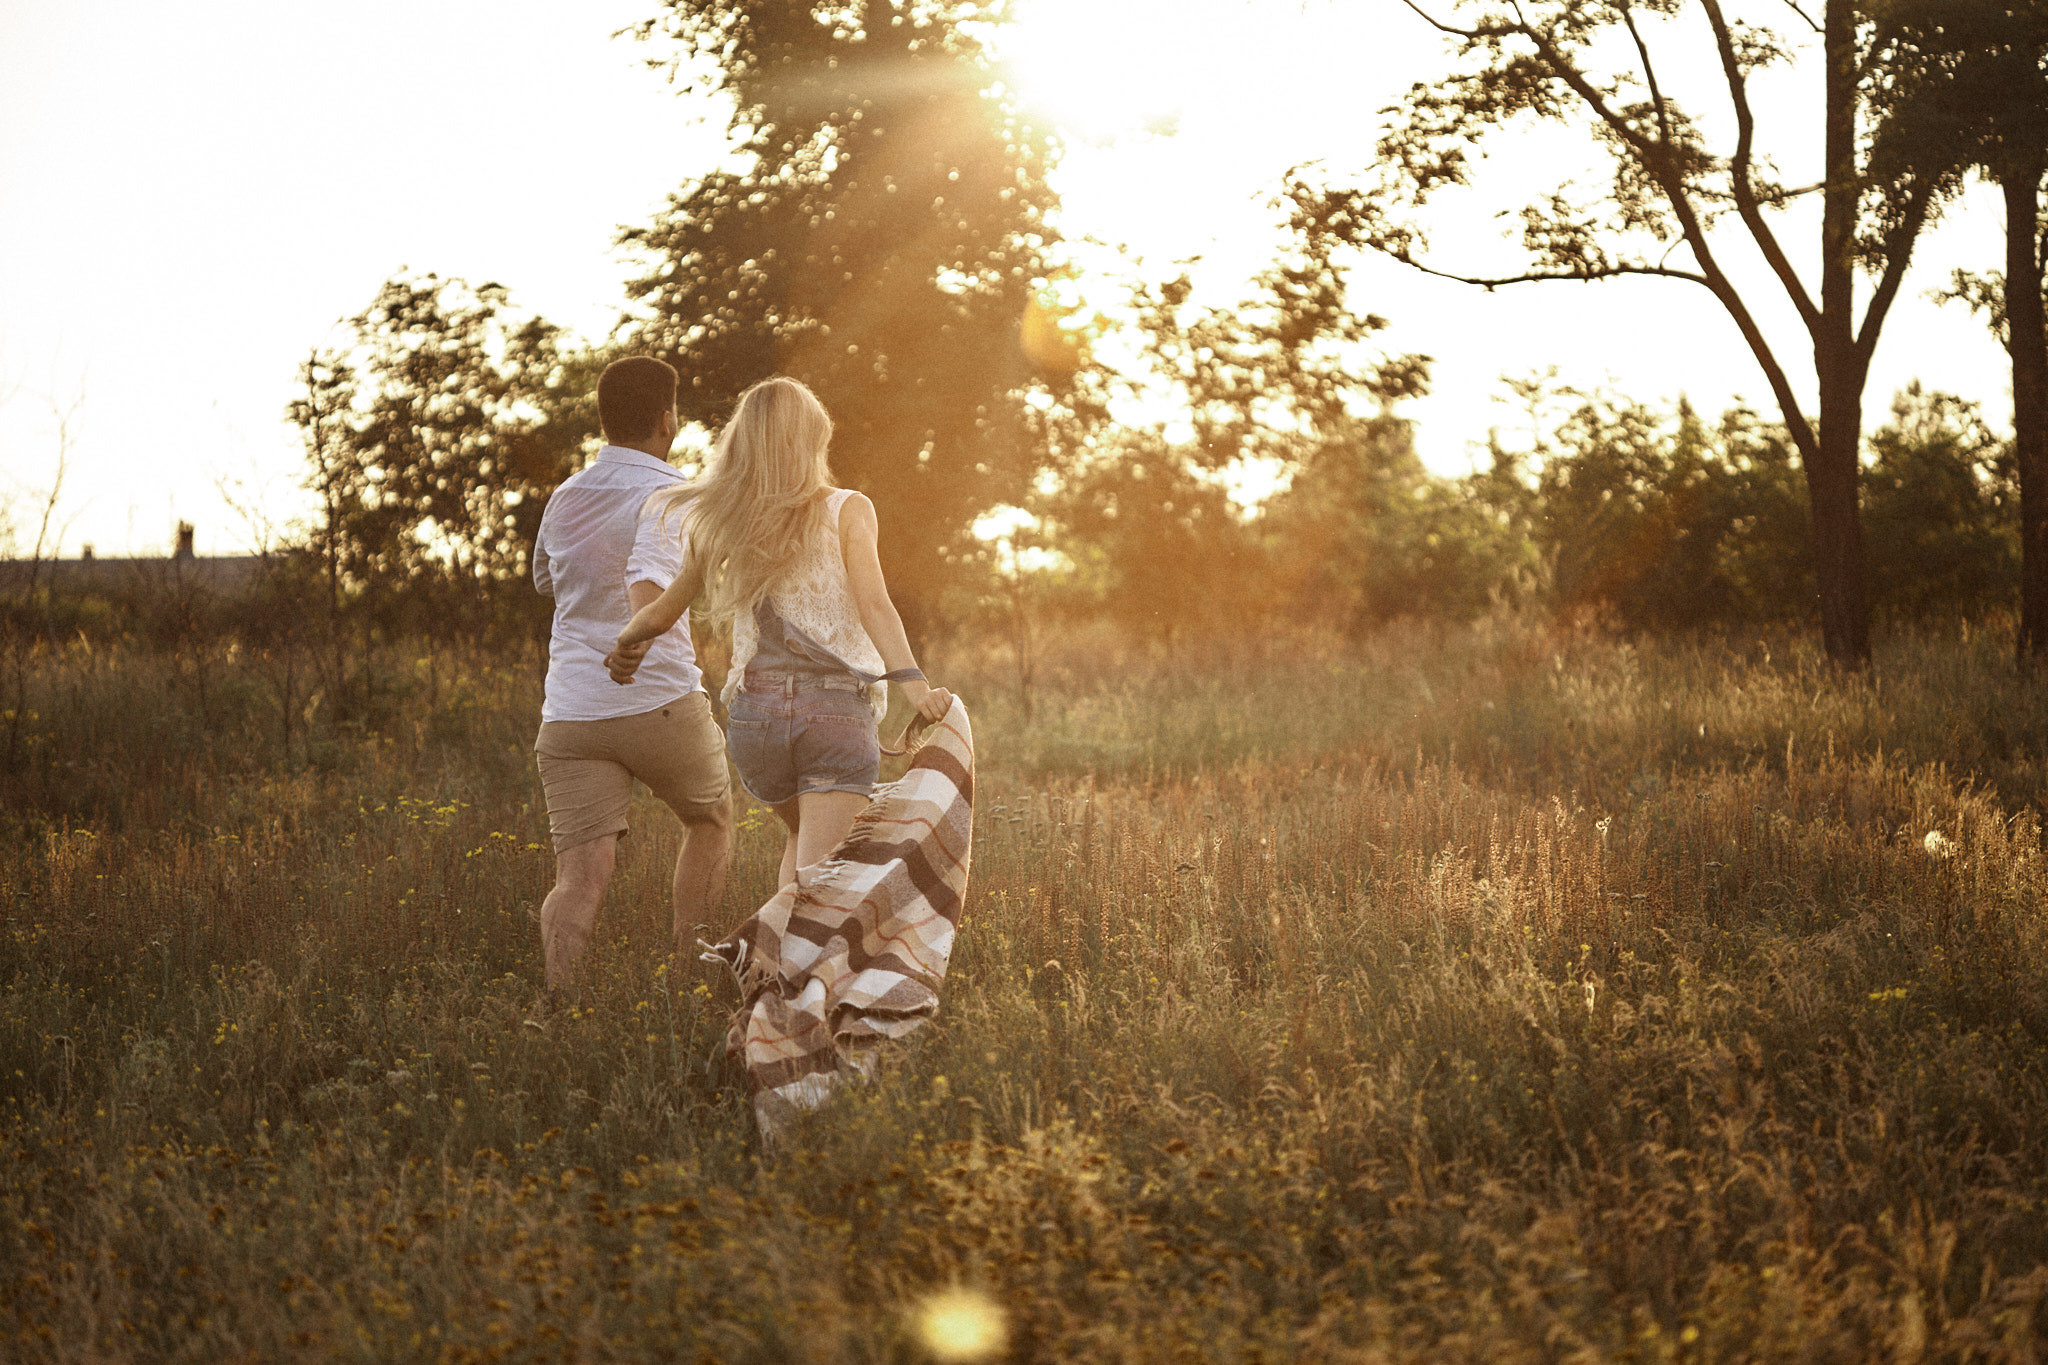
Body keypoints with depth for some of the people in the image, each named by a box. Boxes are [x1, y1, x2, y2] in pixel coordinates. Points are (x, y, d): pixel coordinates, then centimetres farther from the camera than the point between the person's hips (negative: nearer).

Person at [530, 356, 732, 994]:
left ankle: (556, 998, -29)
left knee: (581, 876, -5)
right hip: (659, 703, -4)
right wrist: (646, 623, -46)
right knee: (710, 822, 24)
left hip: (568, 718, 4)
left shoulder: (564, 497, 13)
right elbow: (649, 580, -29)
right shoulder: (668, 495, -7)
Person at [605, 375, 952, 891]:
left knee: (803, 835, 30)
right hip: (835, 710, -4)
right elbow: (872, 604, -15)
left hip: (754, 712, 4)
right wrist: (913, 684, -23)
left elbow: (658, 617, 16)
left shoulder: (719, 528, 9)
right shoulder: (845, 510, 0)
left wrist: (626, 646, 37)